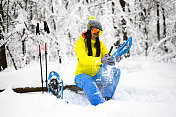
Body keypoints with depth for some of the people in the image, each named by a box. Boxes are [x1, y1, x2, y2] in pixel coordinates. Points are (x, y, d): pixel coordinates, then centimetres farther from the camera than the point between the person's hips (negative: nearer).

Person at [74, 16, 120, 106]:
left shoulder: (100, 44, 10)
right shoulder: (80, 43, -9)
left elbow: (107, 56, 3)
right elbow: (83, 59, -27)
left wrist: (111, 60, -25)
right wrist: (100, 60, -44)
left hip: (96, 75, 5)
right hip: (82, 75, -5)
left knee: (115, 71, -16)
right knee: (89, 83, -39)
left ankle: (106, 97, -19)